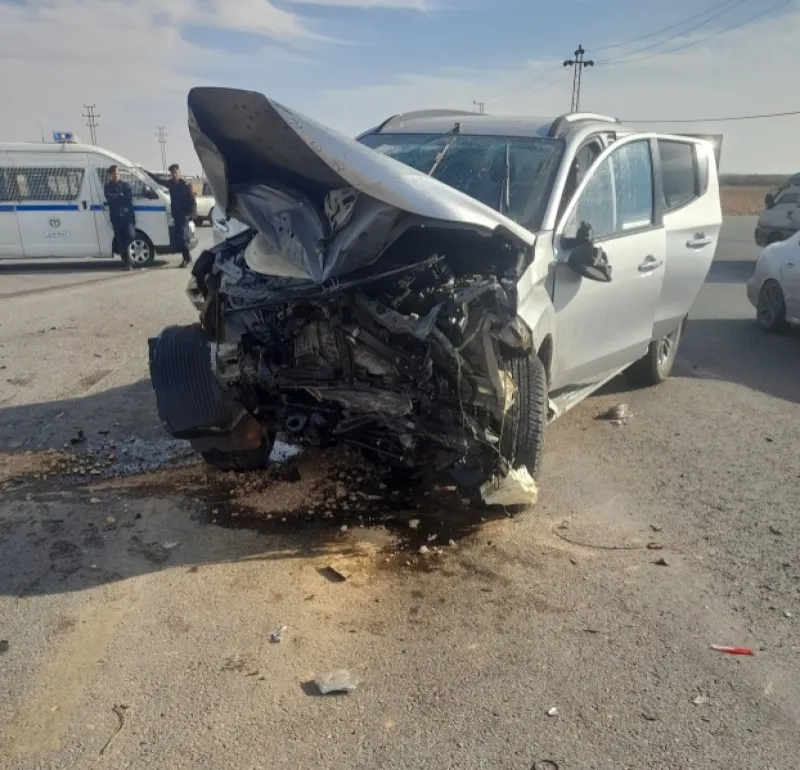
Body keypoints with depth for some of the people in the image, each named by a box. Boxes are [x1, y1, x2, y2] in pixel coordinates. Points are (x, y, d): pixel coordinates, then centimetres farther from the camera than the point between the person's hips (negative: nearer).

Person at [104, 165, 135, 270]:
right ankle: (127, 263, 6)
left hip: (128, 215, -1)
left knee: (131, 235, -20)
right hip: (116, 217, 1)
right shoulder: (108, 188, 11)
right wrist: (121, 196, -5)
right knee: (121, 241, 0)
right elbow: (109, 197, -8)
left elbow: (130, 198, -2)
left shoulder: (125, 185, 12)